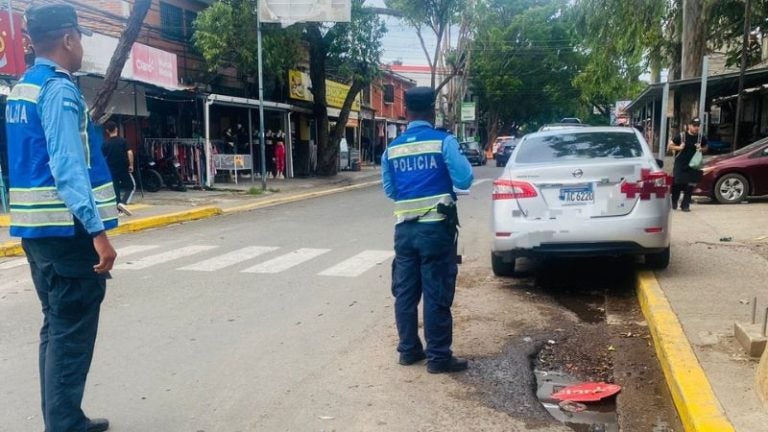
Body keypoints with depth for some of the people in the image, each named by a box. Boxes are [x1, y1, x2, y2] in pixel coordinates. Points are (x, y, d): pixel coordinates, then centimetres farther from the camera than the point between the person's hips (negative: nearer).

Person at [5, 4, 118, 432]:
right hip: (67, 230, -10)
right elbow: (67, 167, -23)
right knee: (72, 336, -2)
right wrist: (97, 231, -27)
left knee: (57, 328, 17)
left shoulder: (20, 89, 15)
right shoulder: (60, 90, -14)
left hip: (35, 227, 10)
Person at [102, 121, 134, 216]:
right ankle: (123, 203, -12)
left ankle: (119, 209, 8)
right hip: (124, 168, -3)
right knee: (131, 186, 9)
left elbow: (103, 158, 2)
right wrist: (131, 165, -6)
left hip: (112, 169, 3)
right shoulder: (123, 140, -4)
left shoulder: (105, 144, 3)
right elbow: (129, 152, -14)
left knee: (116, 189, 10)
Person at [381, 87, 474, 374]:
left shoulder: (392, 149, 6)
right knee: (436, 294, 1)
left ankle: (408, 350, 23)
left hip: (405, 229, 4)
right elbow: (464, 180, -8)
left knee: (405, 292, 13)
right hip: (436, 228, -4)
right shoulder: (443, 141, -8)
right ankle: (438, 357, 7)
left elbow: (389, 191, 13)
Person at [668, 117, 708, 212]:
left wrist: (701, 149, -3)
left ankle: (685, 205, 10)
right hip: (680, 165, -3)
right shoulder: (681, 136, -6)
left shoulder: (701, 138, 3)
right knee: (677, 185, 0)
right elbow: (670, 145, 1)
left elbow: (705, 148, 19)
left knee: (690, 187, 2)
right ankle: (673, 204, 17)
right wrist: (679, 147, -15)